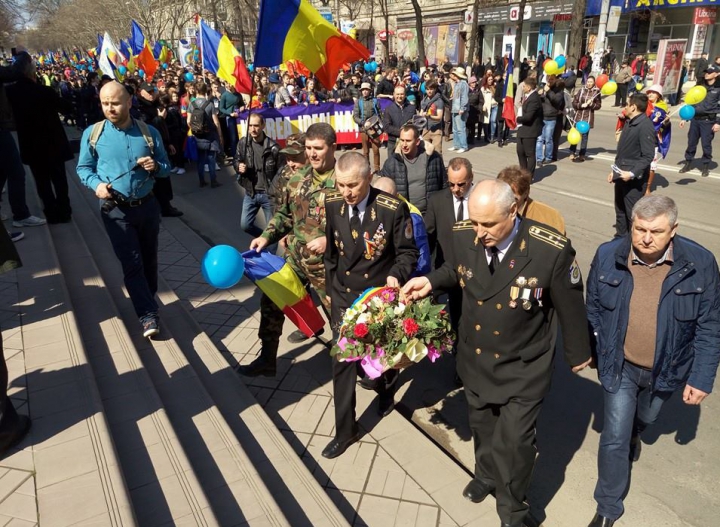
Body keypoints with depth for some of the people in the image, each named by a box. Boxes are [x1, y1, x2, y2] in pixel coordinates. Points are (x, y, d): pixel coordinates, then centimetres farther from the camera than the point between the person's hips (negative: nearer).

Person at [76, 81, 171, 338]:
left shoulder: (149, 132, 0)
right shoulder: (92, 133, -5)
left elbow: (166, 167, 6)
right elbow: (83, 168, 2)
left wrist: (155, 166, -17)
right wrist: (97, 184, -18)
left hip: (147, 206, 3)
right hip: (115, 210, -2)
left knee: (149, 258, 15)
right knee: (131, 263, -4)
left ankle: (147, 301, 37)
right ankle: (149, 314, 4)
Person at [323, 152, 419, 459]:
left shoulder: (393, 209, -19)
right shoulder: (330, 205, -9)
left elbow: (407, 252, -8)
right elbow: (330, 250, 4)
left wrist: (397, 276, -26)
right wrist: (330, 290, 5)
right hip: (344, 296, 2)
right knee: (342, 363, 6)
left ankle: (385, 390, 55)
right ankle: (345, 431, 23)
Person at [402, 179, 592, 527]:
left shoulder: (552, 250, -29)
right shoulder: (463, 237, -18)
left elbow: (570, 305, -11)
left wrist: (577, 353, 3)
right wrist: (432, 281, -13)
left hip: (523, 368, -4)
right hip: (474, 360, 4)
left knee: (514, 442, 11)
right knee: (482, 428, 27)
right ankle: (486, 475, 59)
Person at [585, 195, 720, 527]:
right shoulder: (608, 256, -17)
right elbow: (594, 310, -4)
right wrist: (596, 354, 2)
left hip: (667, 370, 1)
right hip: (620, 366, -1)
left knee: (645, 418, 28)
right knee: (614, 438, 3)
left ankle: (633, 436, 65)